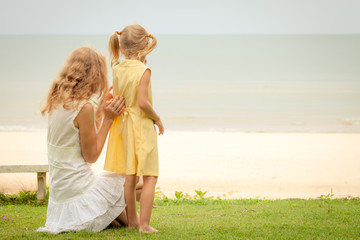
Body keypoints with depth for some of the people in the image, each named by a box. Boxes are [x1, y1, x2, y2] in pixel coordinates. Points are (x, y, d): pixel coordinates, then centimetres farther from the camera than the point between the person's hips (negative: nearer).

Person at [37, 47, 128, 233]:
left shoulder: (56, 100, 4)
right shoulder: (84, 107, -21)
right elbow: (91, 156, -14)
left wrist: (101, 109, 18)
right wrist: (108, 119, -12)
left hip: (58, 187, 8)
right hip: (77, 188, -8)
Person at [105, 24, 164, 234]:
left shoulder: (117, 69, 4)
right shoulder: (143, 70, -16)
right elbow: (143, 102, -23)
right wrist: (158, 119, -6)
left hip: (124, 126, 7)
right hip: (142, 126, -7)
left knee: (130, 176, 14)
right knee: (149, 177, -1)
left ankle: (132, 220, 22)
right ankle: (144, 224, -5)